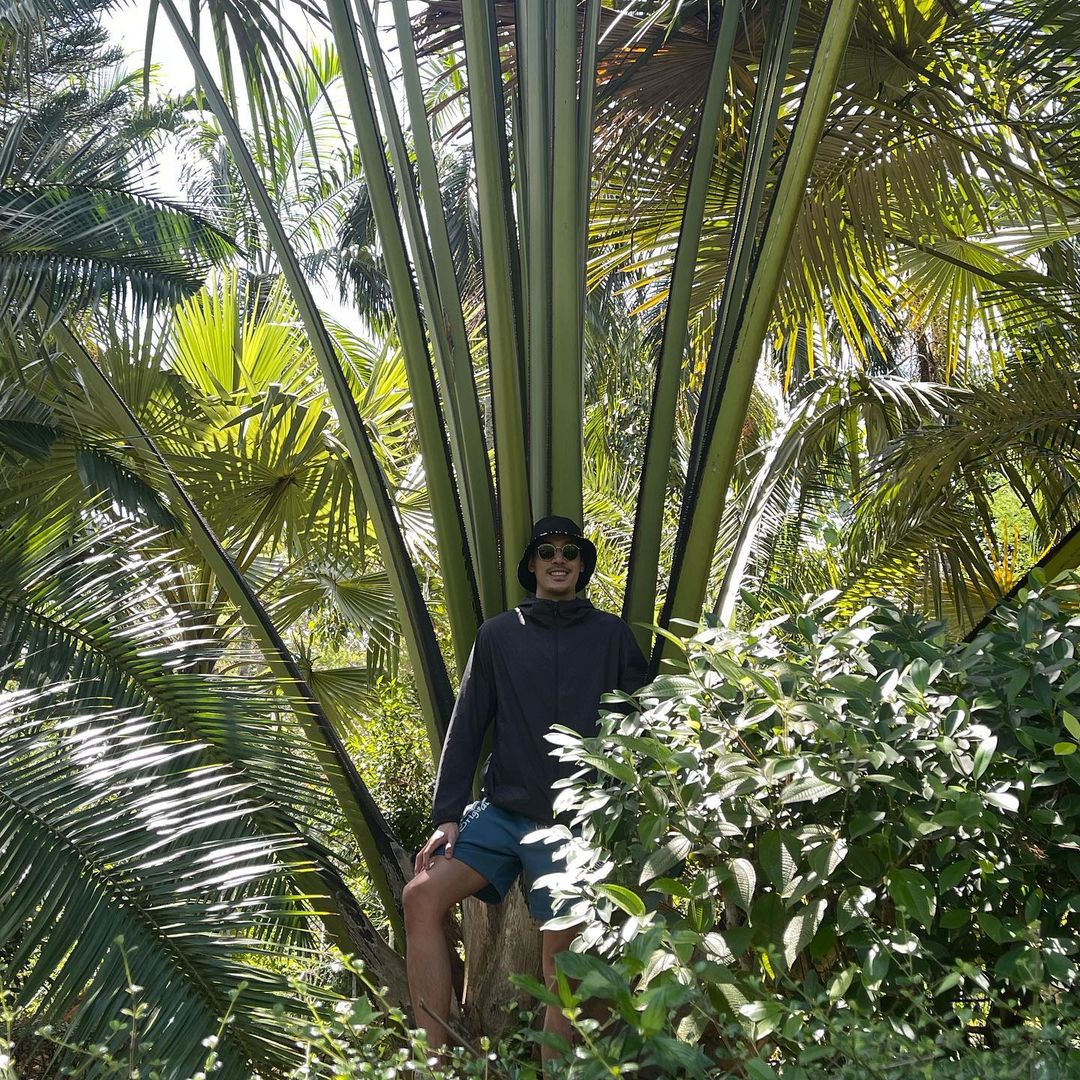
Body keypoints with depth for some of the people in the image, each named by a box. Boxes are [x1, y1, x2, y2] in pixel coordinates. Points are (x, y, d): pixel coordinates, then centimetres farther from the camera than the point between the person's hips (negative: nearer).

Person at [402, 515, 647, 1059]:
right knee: (422, 897, -14)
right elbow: (466, 728, 6)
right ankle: (434, 1058, -8)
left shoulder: (611, 635, 5)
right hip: (502, 810, 2)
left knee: (561, 953, 0)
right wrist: (447, 815, -2)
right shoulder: (497, 634, 8)